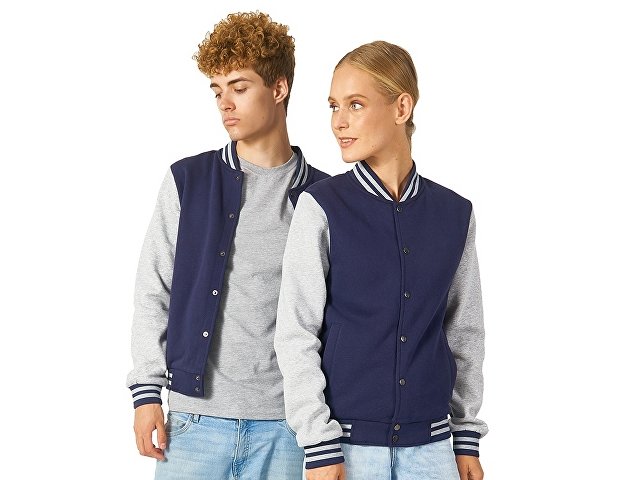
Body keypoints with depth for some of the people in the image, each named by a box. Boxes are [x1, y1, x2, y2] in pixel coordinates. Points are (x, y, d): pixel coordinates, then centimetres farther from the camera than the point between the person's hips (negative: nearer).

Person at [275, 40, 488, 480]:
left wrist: (467, 438, 8)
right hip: (349, 439, -3)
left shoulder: (455, 214, 4)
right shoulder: (321, 208, -5)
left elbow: (465, 333, 10)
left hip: (430, 441, 3)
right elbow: (296, 334, -6)